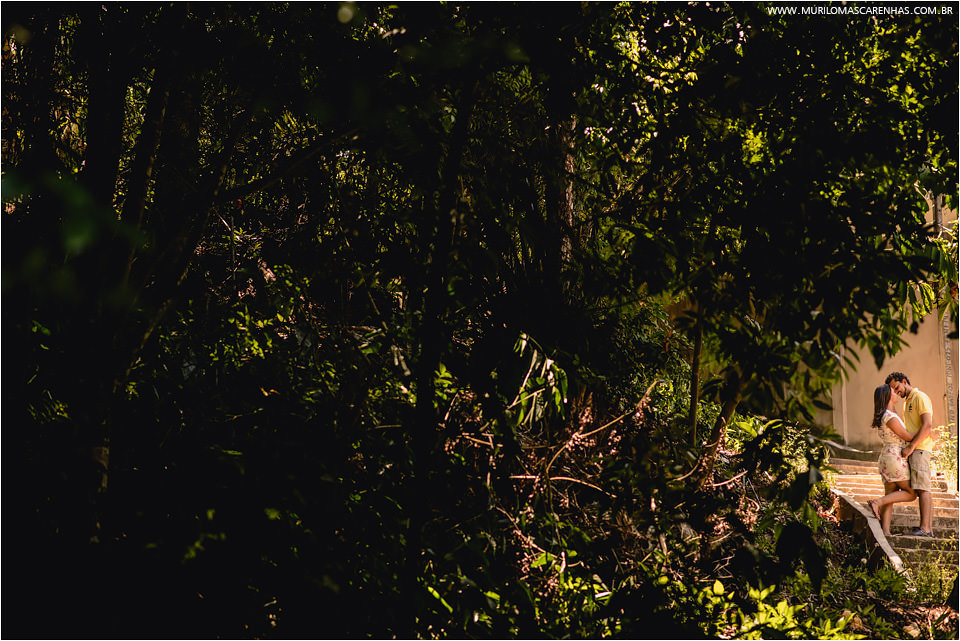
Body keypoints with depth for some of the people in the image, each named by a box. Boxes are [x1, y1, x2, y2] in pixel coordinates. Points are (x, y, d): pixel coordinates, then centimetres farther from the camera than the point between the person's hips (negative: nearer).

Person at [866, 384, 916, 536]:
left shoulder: (883, 416, 14)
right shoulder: (890, 417, -16)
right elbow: (907, 437, -9)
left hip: (886, 457, 9)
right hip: (896, 457, -9)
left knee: (890, 497, 5)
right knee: (911, 493, 1)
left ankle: (885, 531, -2)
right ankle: (877, 502, -12)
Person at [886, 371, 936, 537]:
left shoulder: (920, 397, -6)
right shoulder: (907, 402, 25)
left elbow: (927, 426, -17)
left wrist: (911, 447, -20)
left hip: (920, 449, -10)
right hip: (912, 450, 10)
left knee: (922, 488, -14)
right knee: (924, 490, 4)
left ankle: (924, 528, -20)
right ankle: (929, 529, 1)